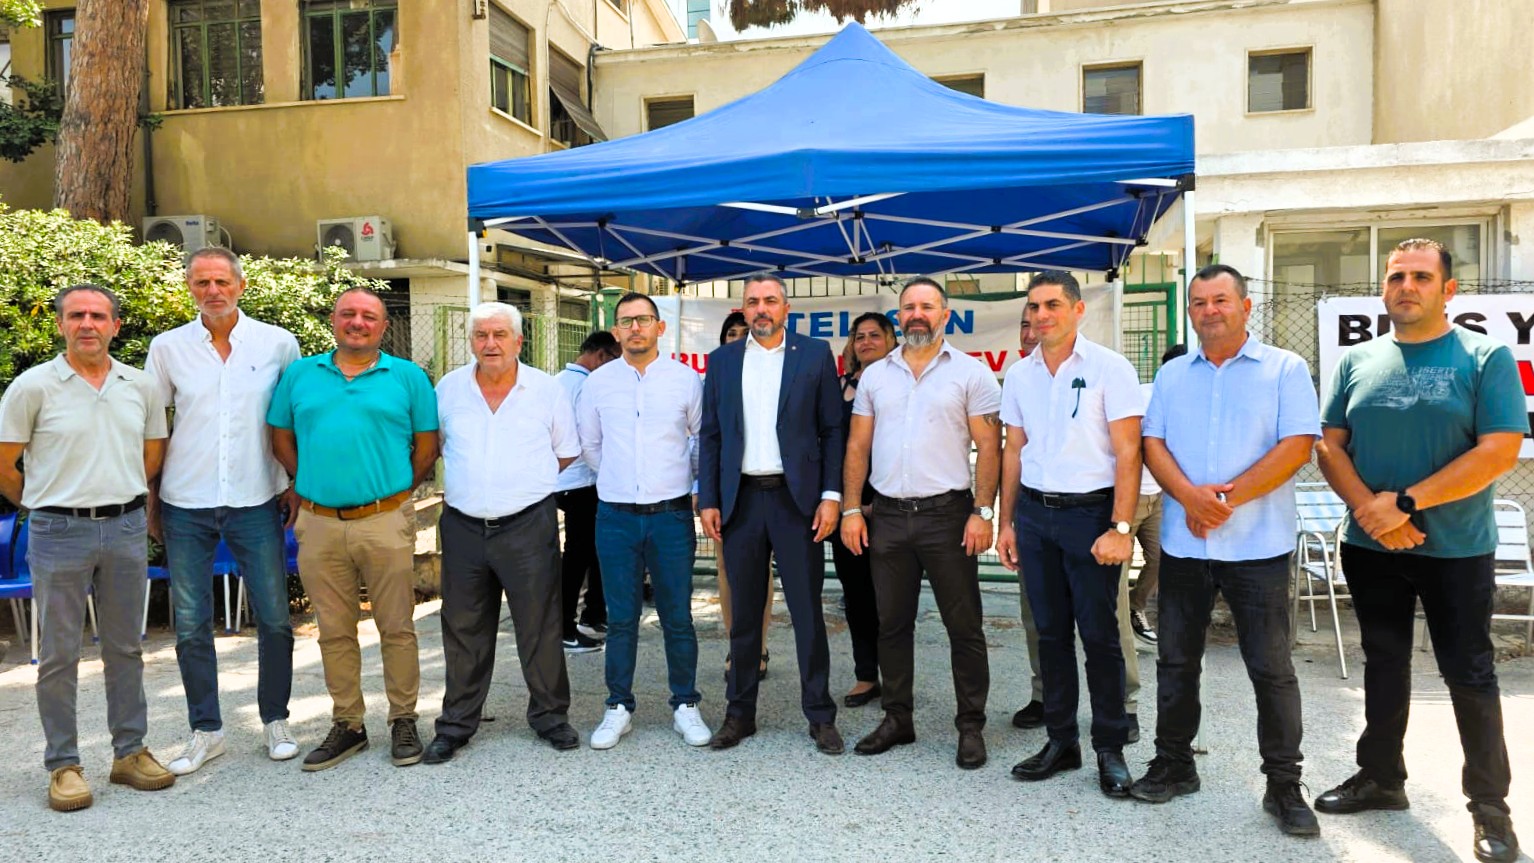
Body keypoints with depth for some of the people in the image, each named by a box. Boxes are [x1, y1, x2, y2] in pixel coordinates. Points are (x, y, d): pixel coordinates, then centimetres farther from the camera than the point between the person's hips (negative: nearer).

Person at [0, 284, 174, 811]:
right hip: (59, 534, -3)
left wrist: (119, 496, 14)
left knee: (125, 648, 11)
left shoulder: (140, 386, 6)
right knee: (58, 655, 5)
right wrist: (45, 505, 8)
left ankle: (130, 752, 22)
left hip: (126, 530, 3)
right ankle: (63, 764, 16)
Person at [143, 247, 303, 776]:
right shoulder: (167, 347, 3)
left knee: (274, 620, 4)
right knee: (190, 626, 7)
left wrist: (295, 485, 2)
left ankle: (275, 720, 22)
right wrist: (150, 501, 6)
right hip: (186, 506, 1)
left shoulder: (278, 344, 0)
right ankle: (205, 731, 22)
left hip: (256, 502, -1)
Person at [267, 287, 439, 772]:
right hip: (319, 525, 3)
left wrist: (396, 492, 4)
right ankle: (346, 725, 24)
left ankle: (403, 722, 17)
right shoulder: (299, 375, 10)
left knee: (397, 628, 3)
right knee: (334, 632, 11)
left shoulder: (408, 377, 3)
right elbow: (281, 439, 16)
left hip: (385, 522, -2)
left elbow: (427, 445, 6)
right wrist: (311, 486, 10)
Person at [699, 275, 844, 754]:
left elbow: (832, 430, 1)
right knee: (743, 613, 11)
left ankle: (820, 716, 16)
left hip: (797, 498, -2)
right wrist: (707, 501, 1)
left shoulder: (815, 355, 3)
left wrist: (831, 495, -7)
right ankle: (739, 713, 23)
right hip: (741, 500, 2)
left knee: (808, 612, 4)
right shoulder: (722, 360, 9)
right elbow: (710, 435, 8)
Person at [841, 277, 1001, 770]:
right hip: (887, 516, 4)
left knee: (964, 627, 3)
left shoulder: (971, 373, 0)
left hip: (947, 513, -3)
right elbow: (858, 446, 10)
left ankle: (971, 726, 17)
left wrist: (982, 513, -12)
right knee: (891, 624, 12)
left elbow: (989, 447, -3)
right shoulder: (875, 376, 10)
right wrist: (851, 509, 2)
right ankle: (897, 720, 25)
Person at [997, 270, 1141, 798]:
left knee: (1098, 633, 1)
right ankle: (1061, 740, 23)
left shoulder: (1109, 369, -5)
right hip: (1034, 514, 5)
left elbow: (1127, 452, -9)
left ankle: (1111, 749, 16)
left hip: (1090, 513, -4)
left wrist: (1120, 527, -16)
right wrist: (1007, 523, 9)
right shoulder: (1019, 375, 9)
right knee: (1050, 632, 11)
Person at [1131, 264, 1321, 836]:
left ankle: (1283, 785, 17)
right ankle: (1174, 764, 26)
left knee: (1271, 669, 3)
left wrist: (1229, 496, -16)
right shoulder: (1172, 375, 12)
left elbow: (1298, 446, -9)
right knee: (1176, 660, 11)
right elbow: (1153, 444, 4)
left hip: (1258, 546, -3)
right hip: (1183, 544, 4)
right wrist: (1190, 495, -14)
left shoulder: (1284, 369, 0)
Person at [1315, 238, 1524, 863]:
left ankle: (1490, 802, 21)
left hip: (1456, 550, -3)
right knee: (1383, 665, 14)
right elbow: (1329, 446, 1)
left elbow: (1499, 451, -14)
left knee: (1469, 674, 6)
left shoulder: (1486, 358, -5)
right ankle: (1380, 777, 28)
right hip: (1370, 548, 3)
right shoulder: (1357, 362, 4)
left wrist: (1406, 501, -18)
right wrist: (1371, 509, -14)